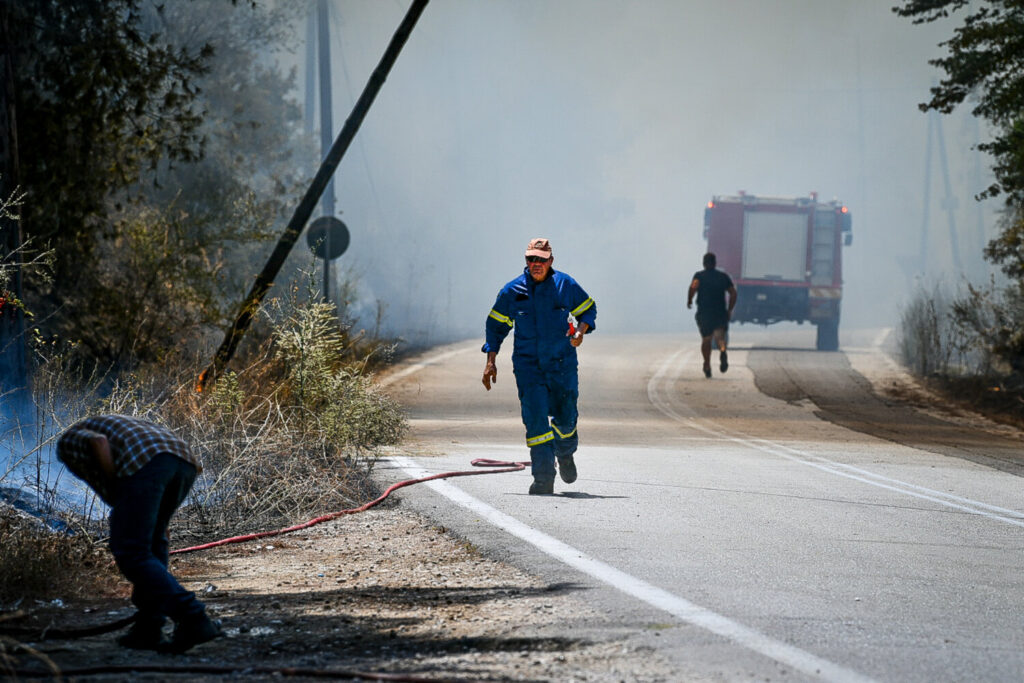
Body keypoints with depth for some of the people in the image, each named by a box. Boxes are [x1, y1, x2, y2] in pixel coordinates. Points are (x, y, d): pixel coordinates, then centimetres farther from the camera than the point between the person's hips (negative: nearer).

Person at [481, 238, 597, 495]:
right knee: (535, 418, -13)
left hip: (562, 363, 0)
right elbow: (496, 326, 10)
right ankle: (544, 478, -12)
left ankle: (565, 453, 40)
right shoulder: (512, 291, 0)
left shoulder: (566, 286, -1)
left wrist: (581, 330, -7)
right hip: (528, 365, 0)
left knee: (565, 418, 5)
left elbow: (588, 309, 14)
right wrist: (491, 361, 2)